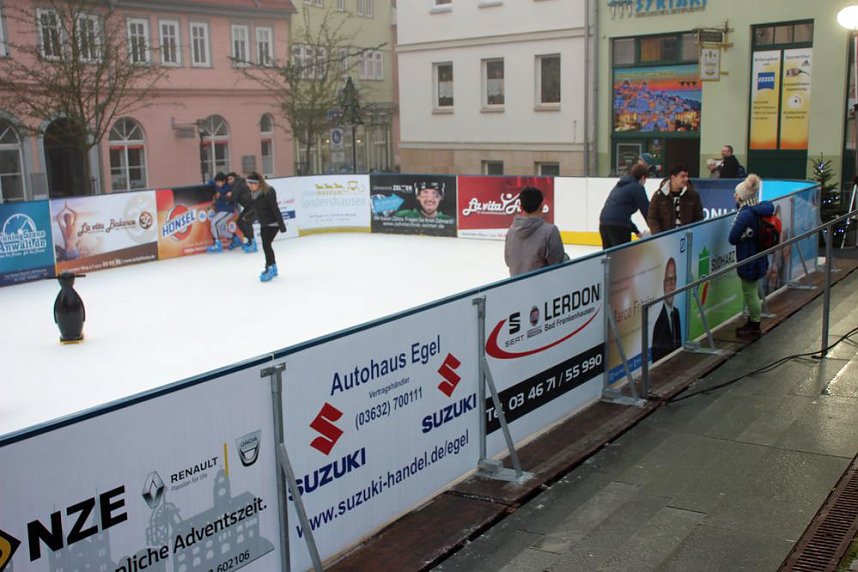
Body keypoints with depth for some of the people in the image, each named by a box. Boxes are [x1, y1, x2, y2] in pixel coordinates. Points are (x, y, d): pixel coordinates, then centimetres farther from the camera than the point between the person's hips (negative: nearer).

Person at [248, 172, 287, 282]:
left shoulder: (268, 192, -21)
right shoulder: (254, 193, 2)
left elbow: (275, 209, -21)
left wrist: (282, 225, -21)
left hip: (272, 223, -9)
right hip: (264, 224, 9)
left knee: (266, 245, -14)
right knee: (266, 245, 13)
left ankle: (269, 268, -9)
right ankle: (273, 267, 26)